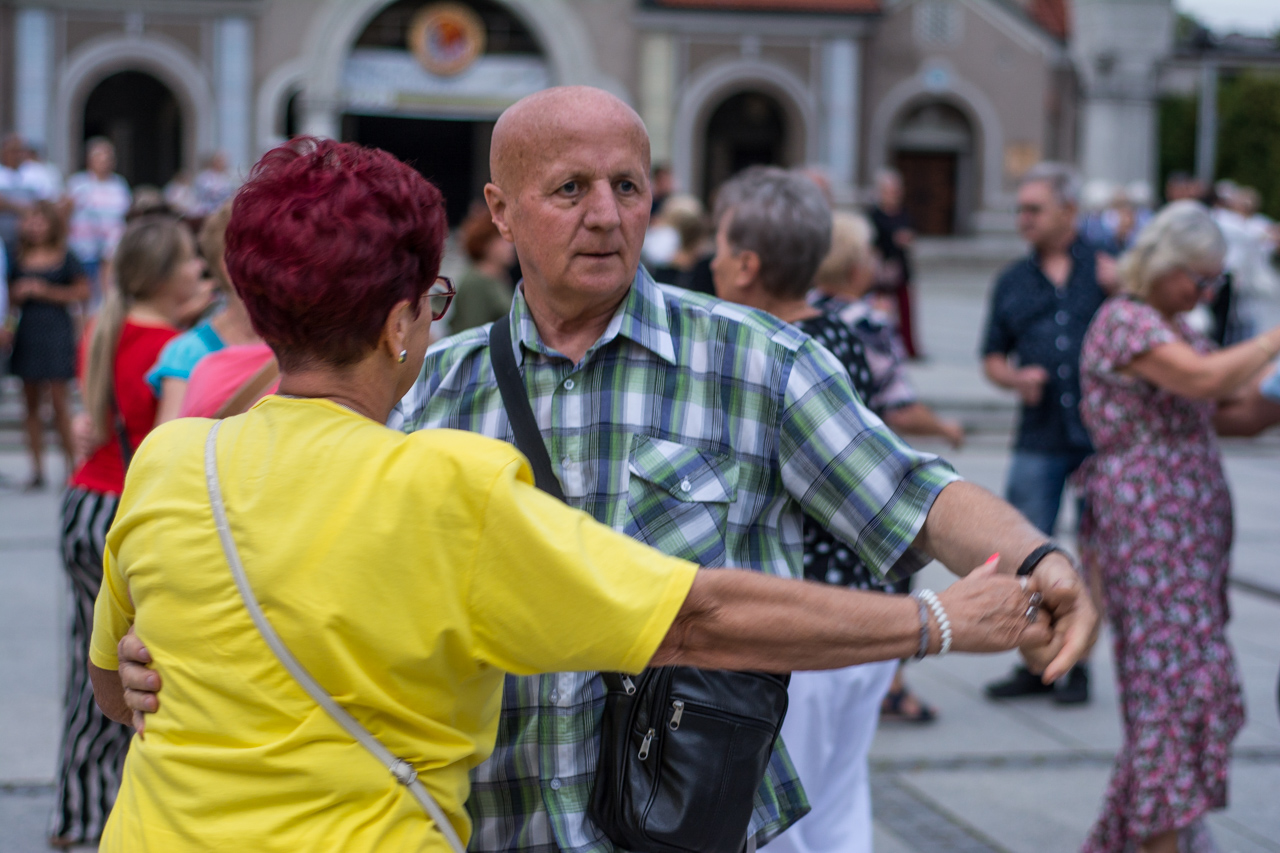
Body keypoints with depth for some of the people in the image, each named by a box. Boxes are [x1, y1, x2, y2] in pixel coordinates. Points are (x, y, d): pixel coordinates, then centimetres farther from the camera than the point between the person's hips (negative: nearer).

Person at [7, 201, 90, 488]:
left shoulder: (65, 258, -3)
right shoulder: (20, 260, 9)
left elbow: (83, 291, -7)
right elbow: (11, 295, 18)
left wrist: (46, 291, -11)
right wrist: (18, 294, -4)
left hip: (56, 332, -5)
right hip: (27, 332, 5)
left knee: (59, 400, -7)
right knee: (32, 404, 6)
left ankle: (72, 466, 1)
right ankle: (37, 469, 11)